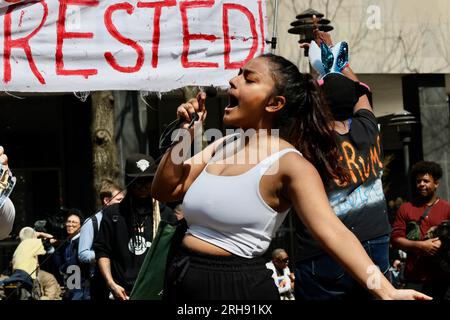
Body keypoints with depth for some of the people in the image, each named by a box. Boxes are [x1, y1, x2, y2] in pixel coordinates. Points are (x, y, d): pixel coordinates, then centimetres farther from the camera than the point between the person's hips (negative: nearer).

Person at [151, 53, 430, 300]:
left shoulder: (288, 164, -13)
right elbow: (165, 191, 11)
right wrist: (186, 134, -2)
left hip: (236, 286, -7)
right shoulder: (225, 145, 8)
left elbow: (333, 233, -24)